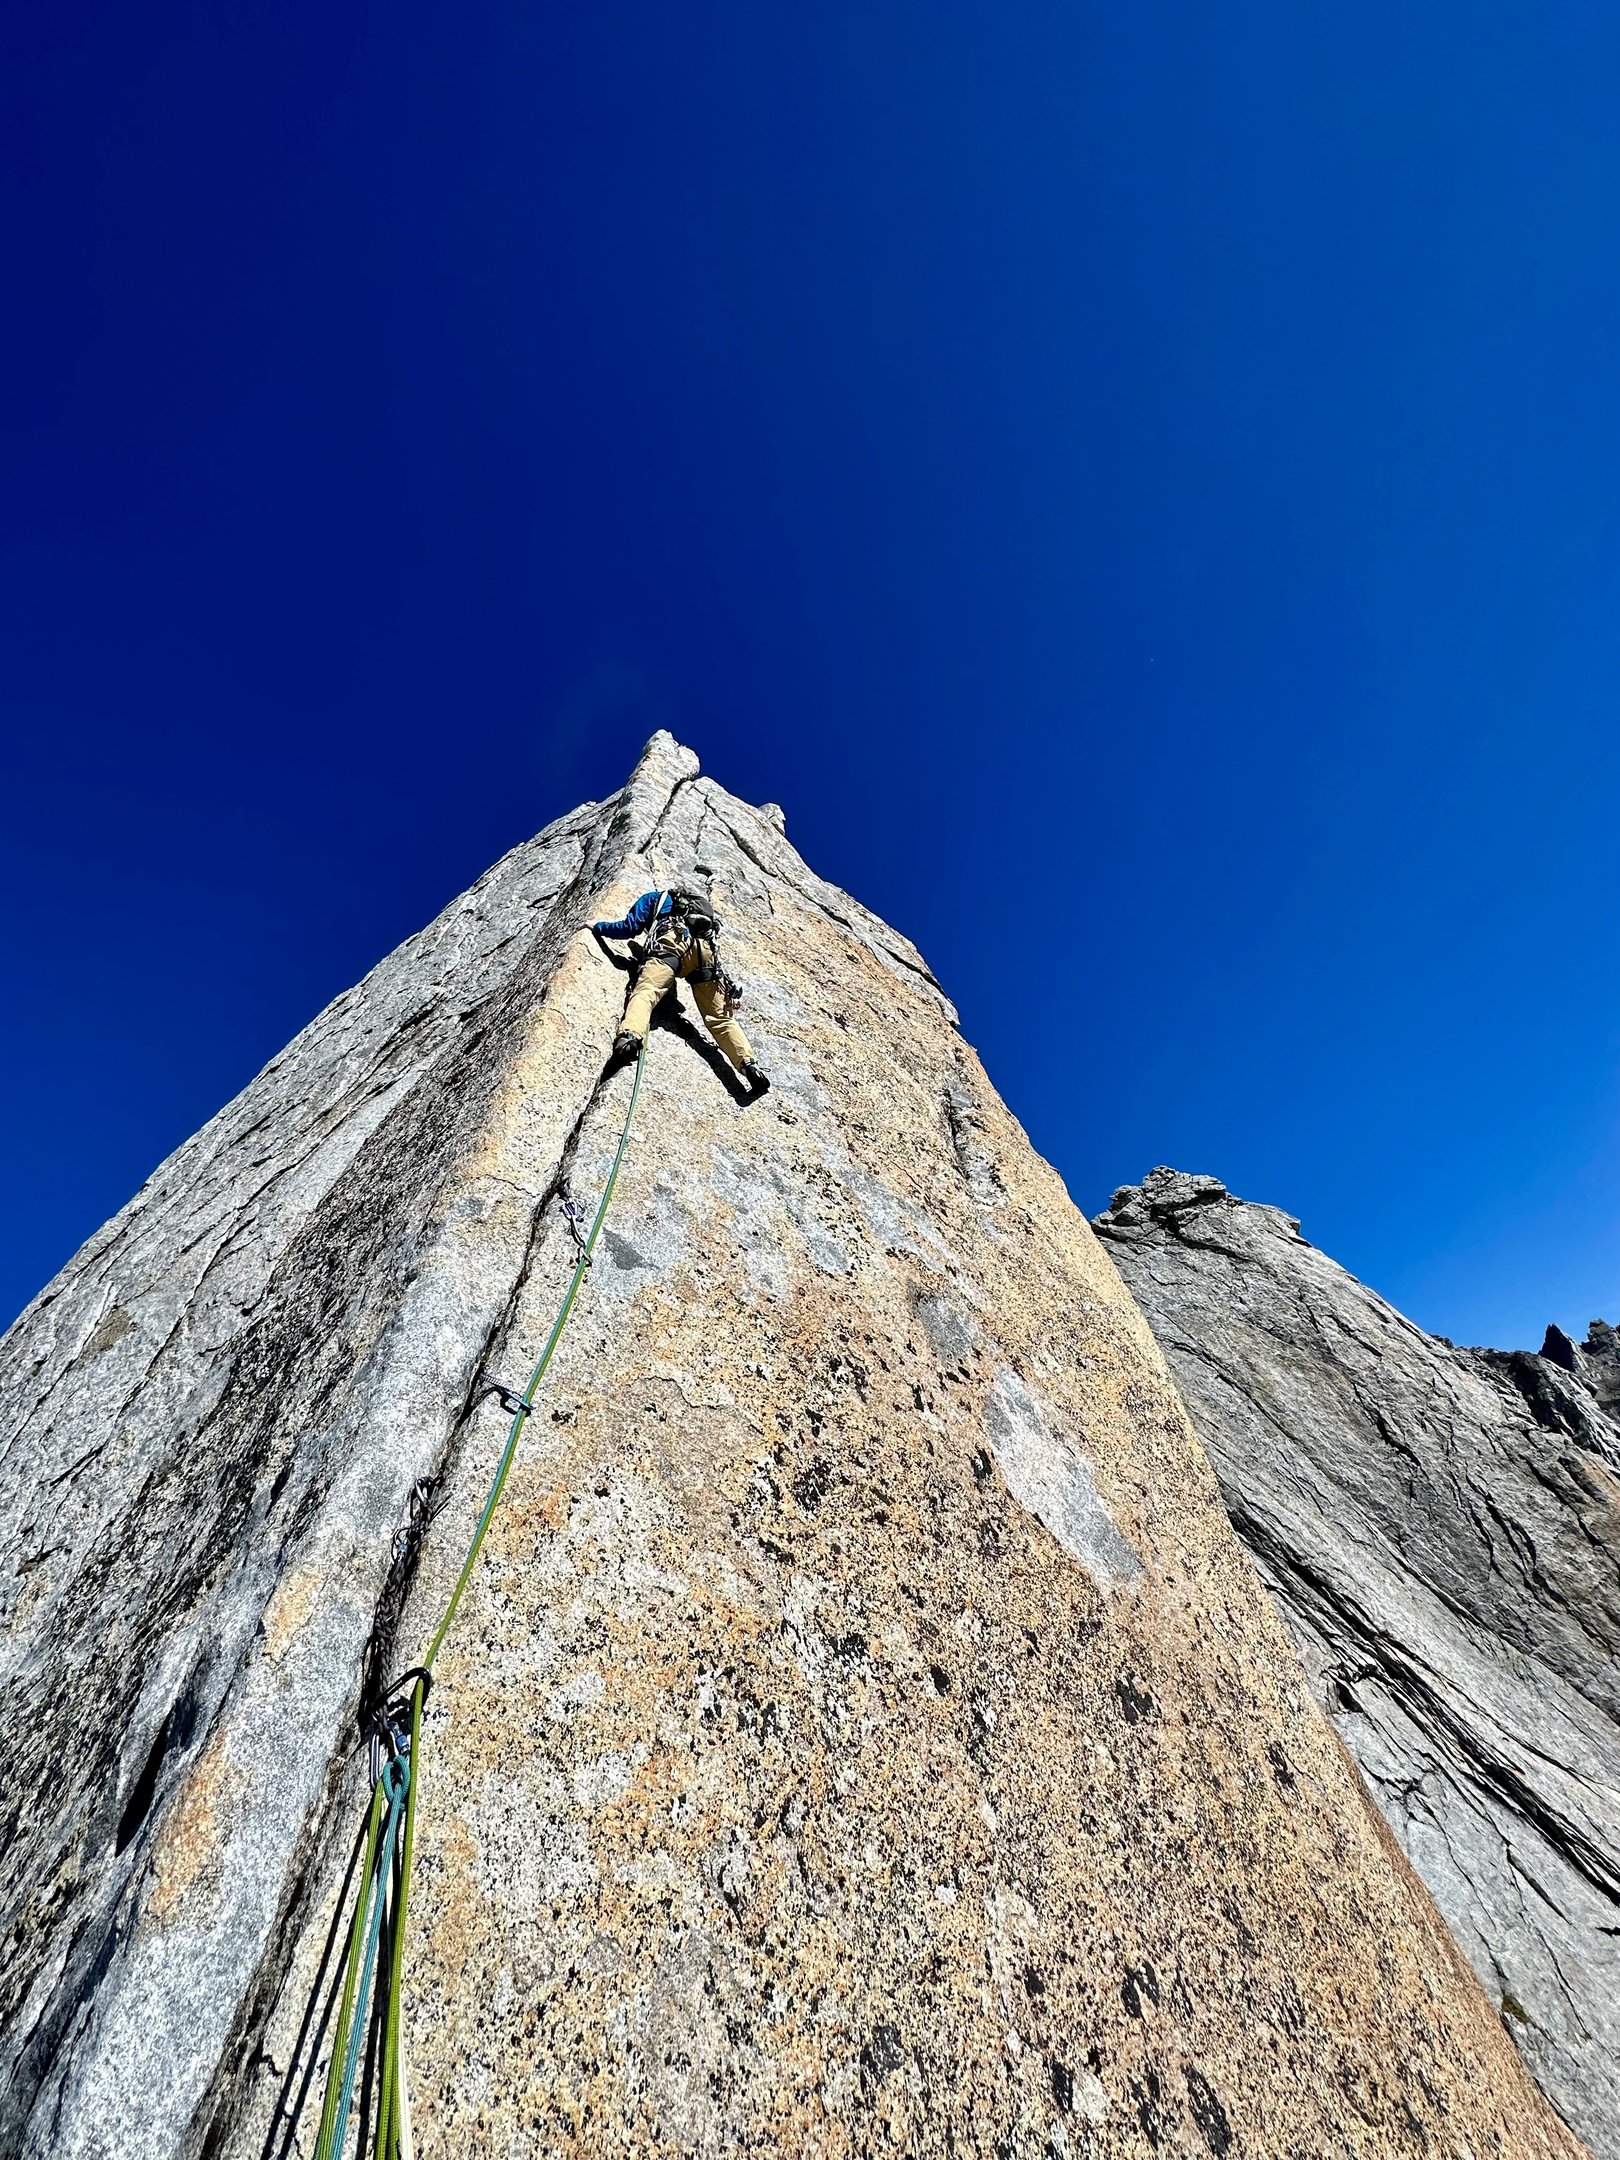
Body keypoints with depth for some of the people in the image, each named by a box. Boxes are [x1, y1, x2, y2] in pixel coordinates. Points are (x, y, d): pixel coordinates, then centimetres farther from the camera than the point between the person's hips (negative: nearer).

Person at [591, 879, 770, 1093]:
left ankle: (630, 1036, -53)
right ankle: (748, 1064, -17)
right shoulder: (703, 905, 45)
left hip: (673, 941, -4)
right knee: (719, 1017, 2)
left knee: (645, 991, -23)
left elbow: (630, 927, 23)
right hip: (706, 949, 4)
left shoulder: (653, 898, 32)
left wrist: (599, 927, 39)